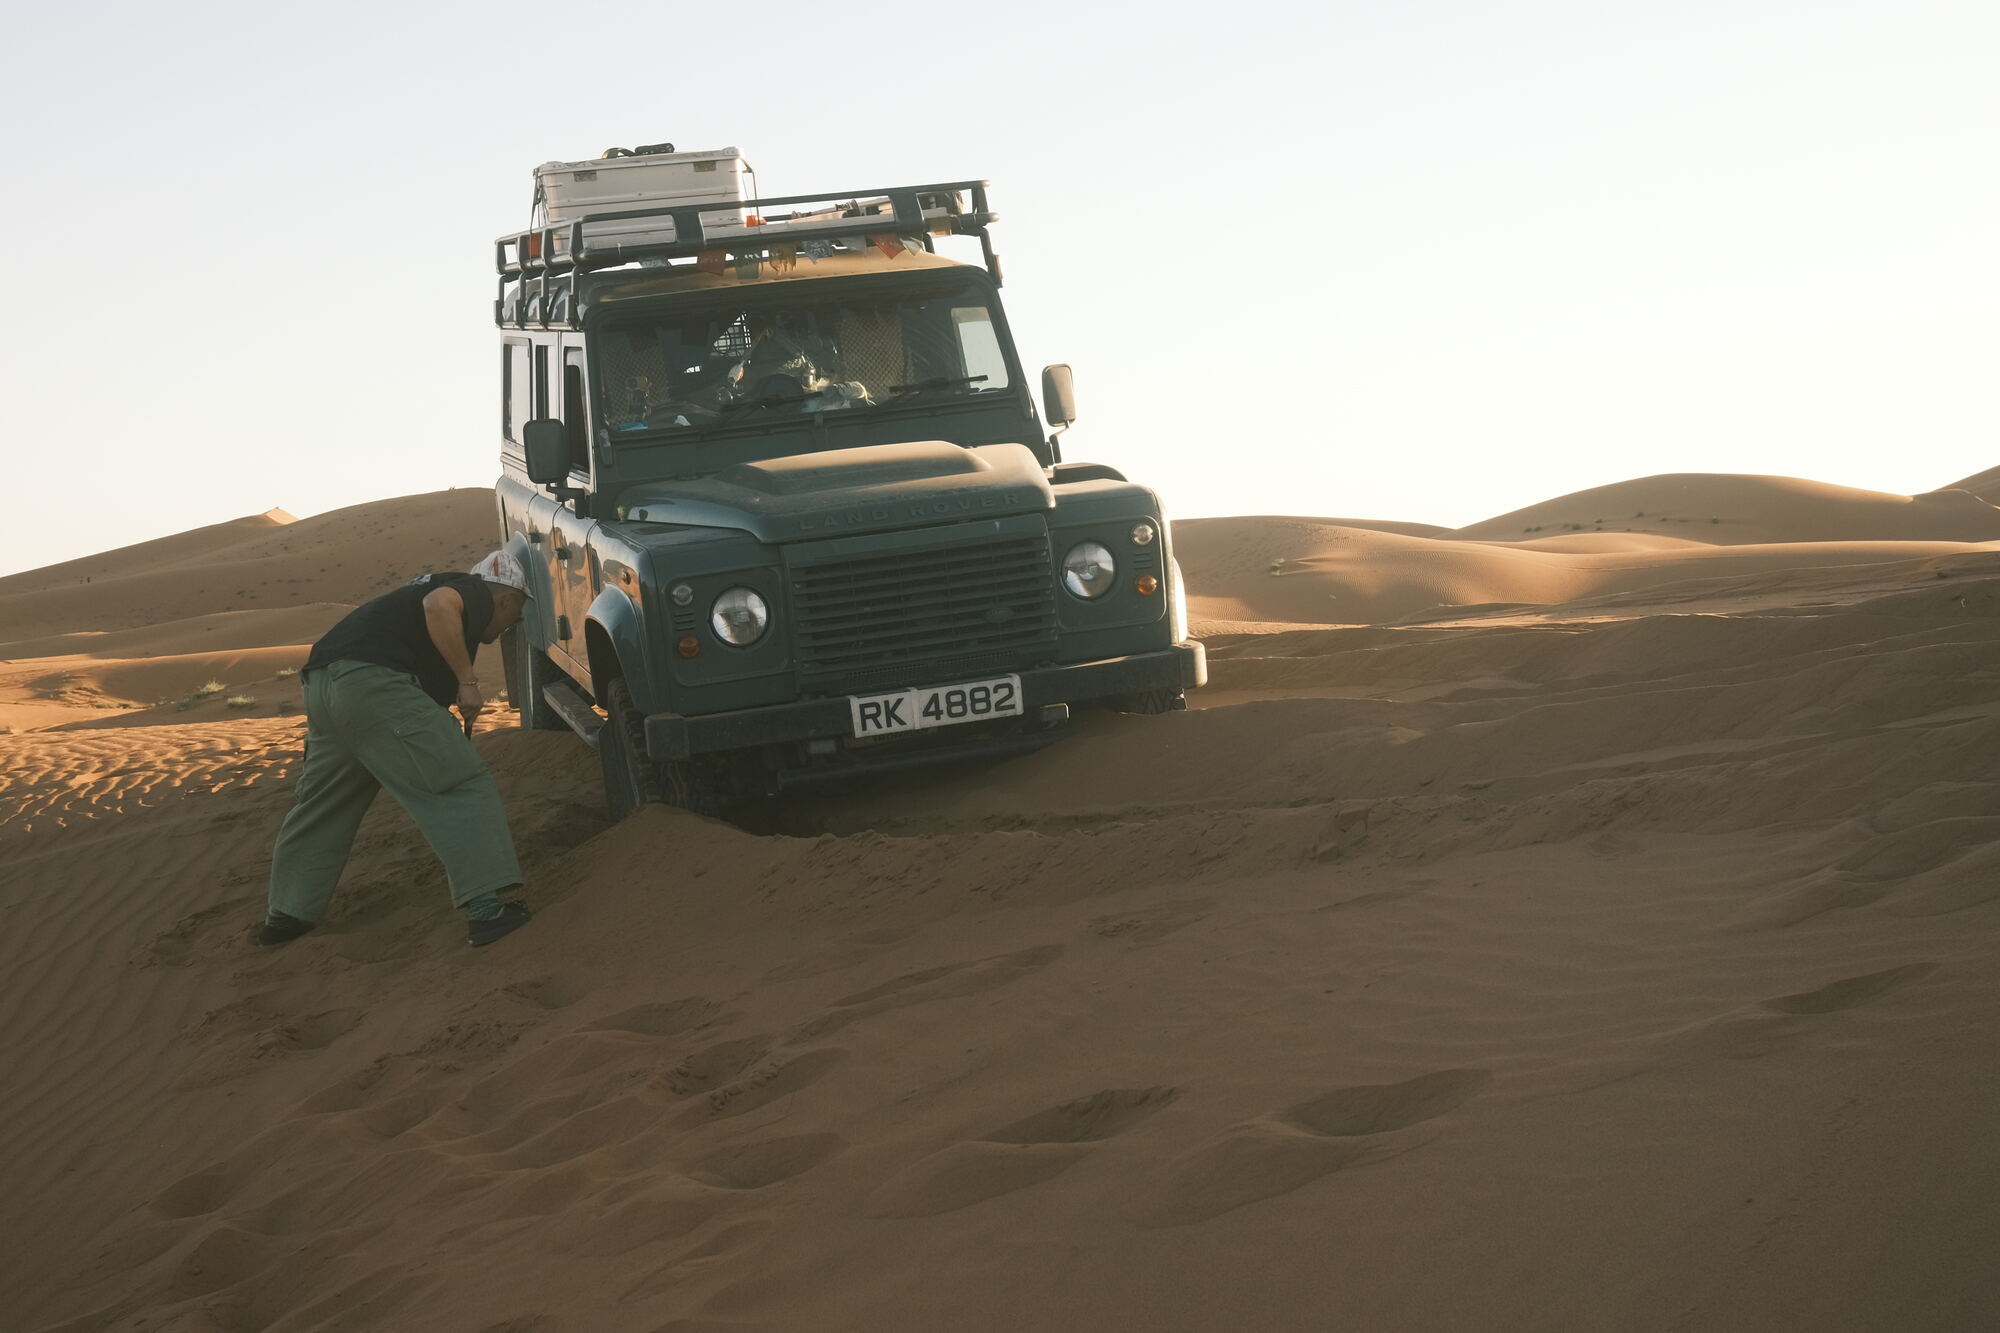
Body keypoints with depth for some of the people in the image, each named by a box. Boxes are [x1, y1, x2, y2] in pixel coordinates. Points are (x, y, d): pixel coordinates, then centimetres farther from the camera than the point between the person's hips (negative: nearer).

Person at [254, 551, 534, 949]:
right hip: (373, 681, -9)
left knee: (322, 807, 24)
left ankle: (286, 914, 32)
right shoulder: (477, 595, 6)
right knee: (463, 787, -5)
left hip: (321, 683, 9)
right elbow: (440, 605, -19)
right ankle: (485, 909, -13)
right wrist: (467, 681, -13)